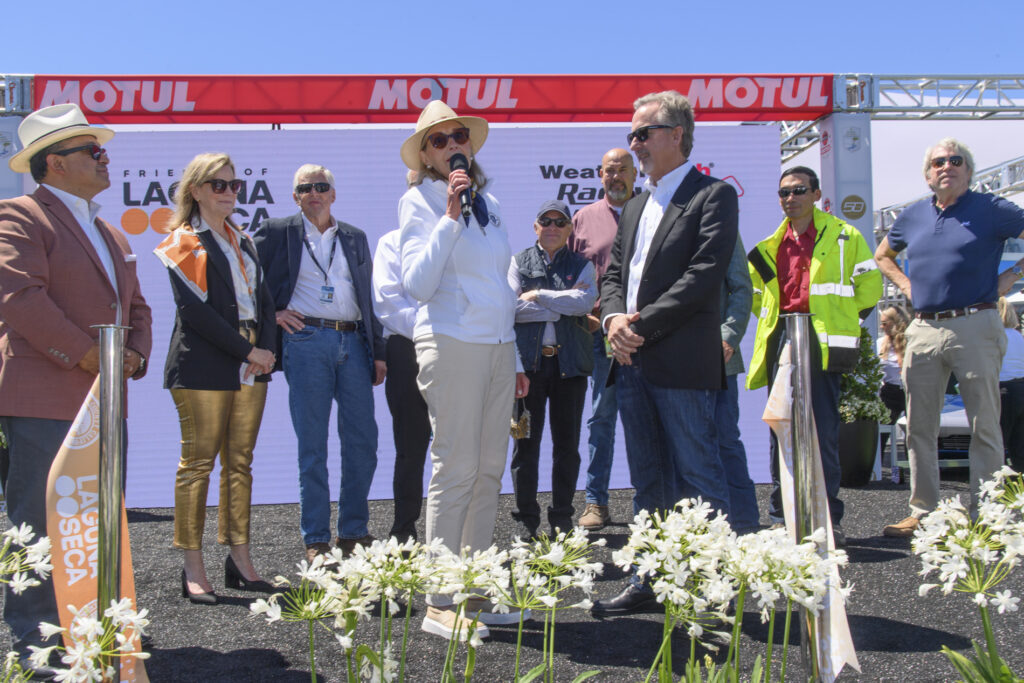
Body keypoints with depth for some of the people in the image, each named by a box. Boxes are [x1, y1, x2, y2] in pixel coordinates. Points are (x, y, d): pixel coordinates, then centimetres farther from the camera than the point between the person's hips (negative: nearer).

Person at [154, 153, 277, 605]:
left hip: (250, 365, 7)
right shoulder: (184, 243, 0)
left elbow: (263, 299, 16)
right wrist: (247, 351, -12)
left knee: (240, 462, 7)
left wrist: (266, 347, -1)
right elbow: (196, 310, -11)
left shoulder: (242, 242, 21)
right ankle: (193, 570, 0)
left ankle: (240, 559, 13)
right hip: (204, 367, -6)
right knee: (198, 462, -5)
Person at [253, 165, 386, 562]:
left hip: (353, 343, 4)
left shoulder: (355, 238, 18)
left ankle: (354, 533, 16)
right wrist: (271, 313, -2)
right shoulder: (277, 232, 8)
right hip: (306, 340, -3)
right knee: (312, 447, -1)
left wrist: (378, 351, 13)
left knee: (363, 443, 2)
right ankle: (316, 540, 8)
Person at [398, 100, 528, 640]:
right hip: (452, 344, -6)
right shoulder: (420, 201, 0)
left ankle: (476, 593, 16)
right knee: (455, 471, -7)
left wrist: (516, 358, 21)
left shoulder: (487, 202, 18)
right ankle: (439, 603, 0)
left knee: (489, 472, 7)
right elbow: (418, 285, -12)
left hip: (498, 346, 7)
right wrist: (450, 215, -15)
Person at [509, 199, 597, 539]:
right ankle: (526, 518, 11)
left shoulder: (581, 265, 12)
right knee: (526, 441, 1)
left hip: (569, 362, 1)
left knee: (567, 444, 4)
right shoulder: (519, 262, 10)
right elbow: (511, 306, -6)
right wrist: (563, 306, -7)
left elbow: (586, 302, -8)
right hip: (528, 361, -1)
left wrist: (538, 295, -8)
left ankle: (562, 518, 15)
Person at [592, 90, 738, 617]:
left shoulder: (713, 195, -3)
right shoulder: (635, 207, 21)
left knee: (698, 479, -4)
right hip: (632, 361, 8)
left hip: (682, 363, -7)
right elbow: (614, 273, 18)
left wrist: (642, 325, -16)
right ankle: (650, 580, 22)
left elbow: (704, 275, -14)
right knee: (648, 483, 13)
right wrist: (614, 318, -3)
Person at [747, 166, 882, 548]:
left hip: (822, 341, -5)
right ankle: (780, 516, 15)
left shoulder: (844, 237, 3)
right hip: (780, 341, 5)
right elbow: (752, 289, 28)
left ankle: (829, 519, -1)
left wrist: (843, 316, 6)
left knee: (823, 430, -8)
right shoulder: (770, 247, 16)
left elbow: (870, 285, 4)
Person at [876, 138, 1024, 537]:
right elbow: (882, 256, 30)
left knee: (984, 426, -1)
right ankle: (922, 511, 16)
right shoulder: (912, 217, 14)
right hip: (923, 331, 5)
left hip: (974, 328, -5)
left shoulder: (991, 211, 0)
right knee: (919, 427, 7)